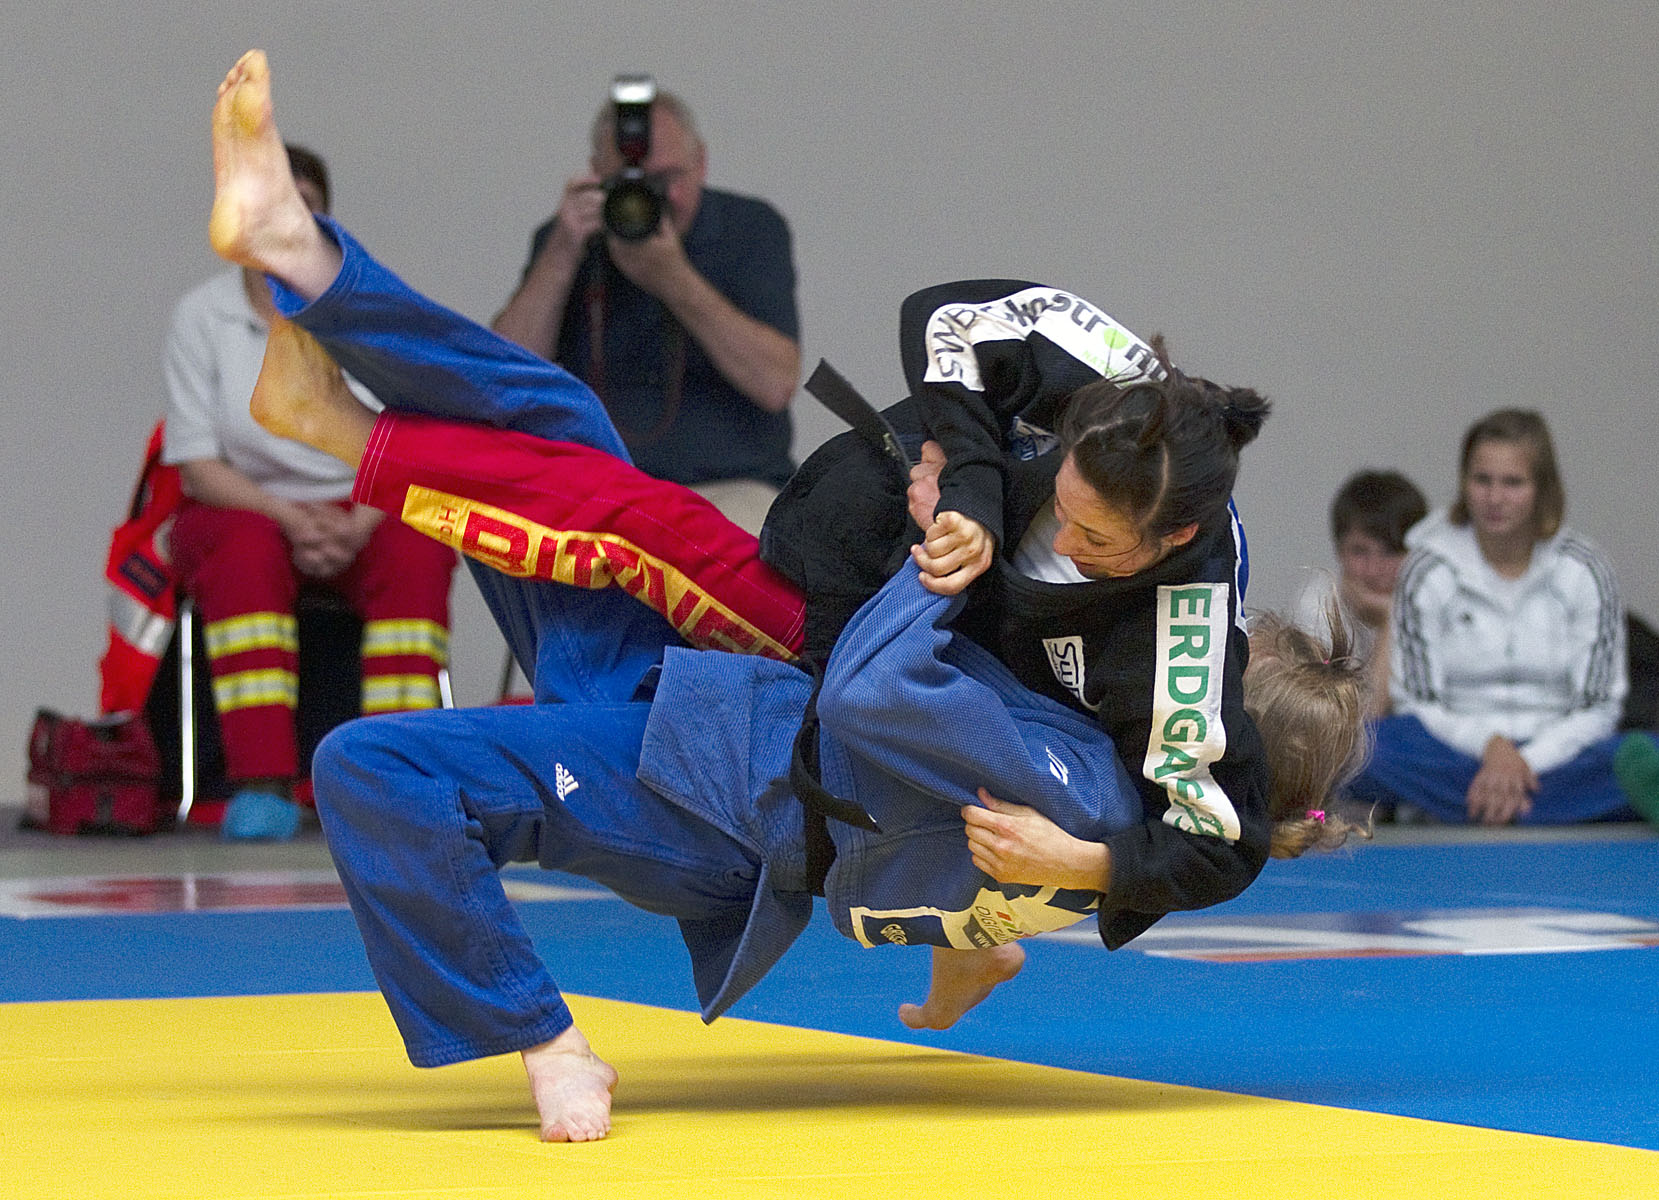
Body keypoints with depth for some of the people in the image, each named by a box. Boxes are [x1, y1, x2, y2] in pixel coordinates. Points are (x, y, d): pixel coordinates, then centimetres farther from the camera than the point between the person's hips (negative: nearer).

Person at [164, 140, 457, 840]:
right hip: (246, 508, -1)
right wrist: (290, 519, -19)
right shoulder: (201, 316, 2)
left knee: (415, 549, -32)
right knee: (248, 552, -36)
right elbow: (196, 464, -3)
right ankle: (263, 785, -42)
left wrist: (357, 525, -19)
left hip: (365, 514, 1)